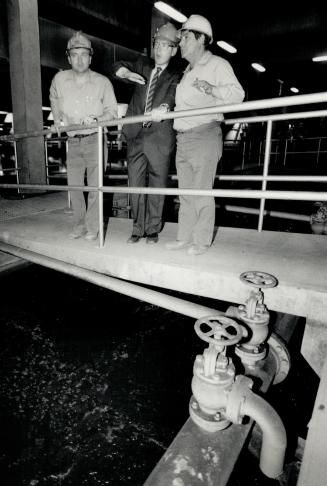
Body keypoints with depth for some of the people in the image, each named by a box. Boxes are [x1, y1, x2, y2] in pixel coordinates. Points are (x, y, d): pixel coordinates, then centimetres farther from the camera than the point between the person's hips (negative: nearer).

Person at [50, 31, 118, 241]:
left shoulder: (102, 82, -5)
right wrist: (58, 119, 14)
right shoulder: (59, 79, 3)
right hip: (73, 141, 4)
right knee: (74, 185, 6)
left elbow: (112, 110, 0)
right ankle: (80, 224, 20)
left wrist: (96, 120, -16)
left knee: (95, 185, -5)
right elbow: (54, 99, 24)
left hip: (95, 139, -3)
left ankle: (93, 227, 6)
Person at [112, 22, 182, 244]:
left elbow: (172, 95, -11)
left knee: (157, 185, 0)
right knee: (135, 184, 4)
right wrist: (128, 73, -7)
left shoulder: (176, 75, 7)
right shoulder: (142, 64, 19)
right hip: (135, 135, 4)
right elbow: (118, 66, 16)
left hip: (160, 137, -3)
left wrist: (164, 107, -34)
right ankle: (138, 229, 15)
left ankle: (153, 229, 13)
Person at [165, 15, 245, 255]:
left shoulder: (217, 64, 1)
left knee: (202, 191, -6)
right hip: (182, 138, 8)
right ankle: (185, 237, 16)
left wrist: (213, 89, -27)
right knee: (186, 192, 8)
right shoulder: (187, 71, 24)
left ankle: (202, 241, 3)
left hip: (205, 137, -8)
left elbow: (238, 94, -11)